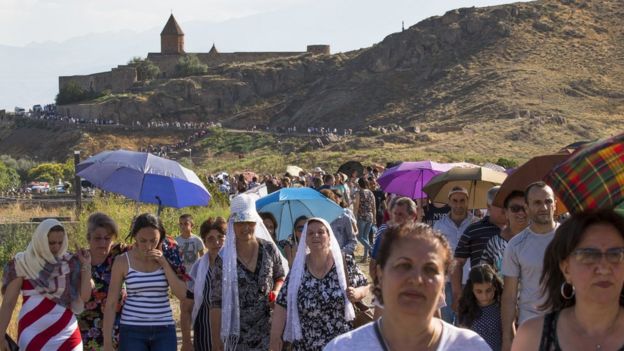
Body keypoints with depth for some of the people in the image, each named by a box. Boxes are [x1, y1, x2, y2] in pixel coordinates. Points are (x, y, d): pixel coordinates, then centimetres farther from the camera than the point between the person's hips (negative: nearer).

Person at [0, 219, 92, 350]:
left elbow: (84, 297, -1)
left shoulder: (69, 263, 5)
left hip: (66, 334, 2)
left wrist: (86, 265, -5)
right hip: (33, 335, -2)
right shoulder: (22, 263, -3)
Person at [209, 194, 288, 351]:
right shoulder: (224, 259, -4)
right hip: (238, 335, -1)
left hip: (269, 330, 2)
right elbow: (216, 303, -4)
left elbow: (282, 276, 18)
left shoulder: (269, 249, 2)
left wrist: (276, 292, -5)